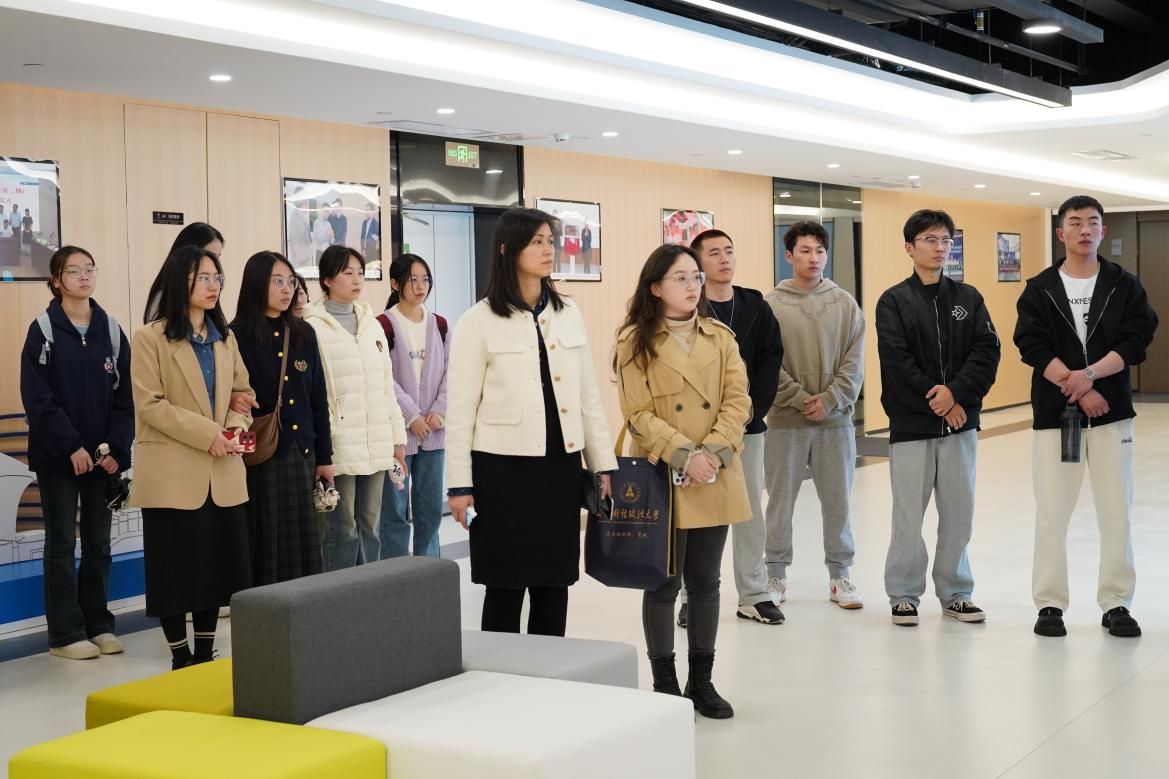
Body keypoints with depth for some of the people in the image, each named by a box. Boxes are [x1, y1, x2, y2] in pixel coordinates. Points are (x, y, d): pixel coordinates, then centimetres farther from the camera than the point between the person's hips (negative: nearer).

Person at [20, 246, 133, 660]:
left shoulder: (111, 331, 6)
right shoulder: (43, 331, -5)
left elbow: (124, 396, 4)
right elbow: (37, 397, -11)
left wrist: (116, 448, -7)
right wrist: (71, 446, -17)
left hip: (102, 456, 4)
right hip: (58, 457, -4)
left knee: (98, 541, 9)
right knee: (62, 543, 2)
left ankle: (98, 625, 19)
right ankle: (66, 634, 8)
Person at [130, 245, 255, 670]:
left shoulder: (225, 338, 13)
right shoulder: (150, 338, -6)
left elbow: (243, 391, 15)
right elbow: (150, 404, -13)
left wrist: (235, 427, -7)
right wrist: (207, 433, -19)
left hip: (222, 471, 5)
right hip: (173, 472, -5)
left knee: (215, 564, 8)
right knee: (176, 567, 1)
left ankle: (205, 654, 20)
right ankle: (181, 659, 12)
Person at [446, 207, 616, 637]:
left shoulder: (568, 313, 8)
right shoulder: (480, 321, -6)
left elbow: (588, 395, 12)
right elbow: (460, 408, -5)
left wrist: (604, 464, 9)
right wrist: (459, 484, -7)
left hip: (561, 465, 4)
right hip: (505, 468, -4)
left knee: (555, 583, 10)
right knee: (506, 585, 3)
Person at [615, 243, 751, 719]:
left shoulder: (721, 337, 9)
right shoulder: (635, 341, -3)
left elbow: (738, 401, 1)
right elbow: (638, 415, -9)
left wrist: (711, 453, -14)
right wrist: (685, 456, -19)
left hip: (716, 479, 4)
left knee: (705, 581, 10)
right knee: (664, 583, 3)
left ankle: (702, 681, 21)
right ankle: (665, 684, 14)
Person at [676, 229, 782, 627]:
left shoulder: (756, 307, 7)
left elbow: (771, 358, 4)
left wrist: (756, 407, -7)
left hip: (747, 425, 4)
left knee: (750, 511, 9)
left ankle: (754, 594, 17)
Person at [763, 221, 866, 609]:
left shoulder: (845, 304, 4)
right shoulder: (771, 304, -4)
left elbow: (854, 361, 1)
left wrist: (830, 399, -10)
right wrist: (800, 399, -13)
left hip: (836, 418, 2)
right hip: (785, 420, -2)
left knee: (838, 499, 8)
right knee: (780, 500, 6)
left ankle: (839, 574, 19)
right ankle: (776, 574, 18)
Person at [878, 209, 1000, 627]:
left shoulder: (968, 297, 9)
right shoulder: (894, 301, 0)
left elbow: (987, 350, -1)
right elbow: (896, 361, -9)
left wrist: (956, 392, -15)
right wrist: (936, 403, -13)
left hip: (960, 420, 3)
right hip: (911, 423, -3)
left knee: (959, 512, 7)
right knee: (908, 514, 1)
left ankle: (955, 593, 19)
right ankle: (904, 594, 12)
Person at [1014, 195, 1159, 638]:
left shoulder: (1124, 285, 5)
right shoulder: (1039, 289, 3)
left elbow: (1137, 339, -6)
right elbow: (1032, 347, -7)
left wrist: (1089, 374, -18)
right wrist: (1078, 390, -14)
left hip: (1111, 411, 1)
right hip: (1055, 412, -1)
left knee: (1116, 511, 3)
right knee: (1051, 512, 1)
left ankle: (1116, 604, 13)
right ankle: (1050, 604, 11)